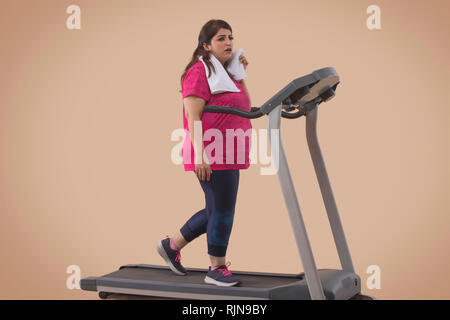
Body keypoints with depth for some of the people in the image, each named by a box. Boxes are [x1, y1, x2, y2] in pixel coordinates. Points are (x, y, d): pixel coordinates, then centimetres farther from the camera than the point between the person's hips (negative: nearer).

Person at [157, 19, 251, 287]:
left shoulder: (225, 72, 18)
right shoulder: (200, 72, -10)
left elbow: (244, 107, 20)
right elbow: (193, 117, -17)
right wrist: (199, 155, -24)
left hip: (228, 156, 10)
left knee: (217, 211, 16)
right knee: (222, 210, -3)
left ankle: (172, 245, 29)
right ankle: (217, 269, 11)